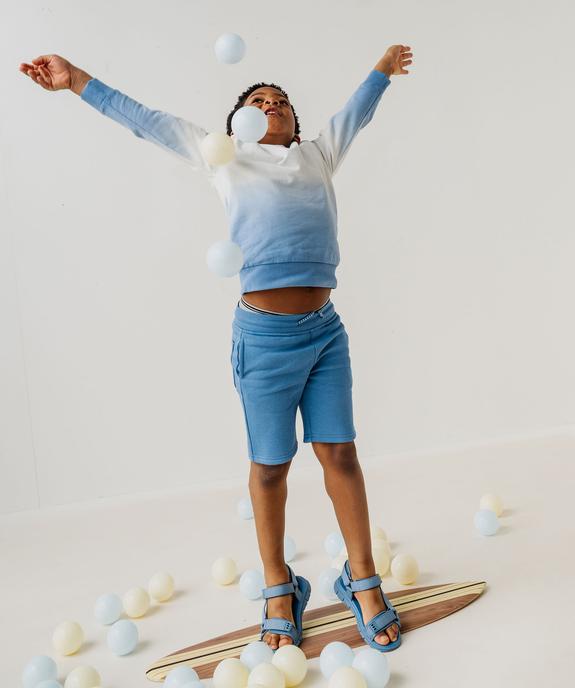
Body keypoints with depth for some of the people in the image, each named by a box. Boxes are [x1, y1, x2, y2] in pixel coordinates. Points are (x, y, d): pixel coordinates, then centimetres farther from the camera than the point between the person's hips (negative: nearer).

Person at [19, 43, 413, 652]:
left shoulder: (318, 155, 21)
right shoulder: (226, 159, 13)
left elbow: (354, 111, 39)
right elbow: (143, 119, 18)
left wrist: (383, 67, 55)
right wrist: (76, 79, 23)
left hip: (326, 330, 3)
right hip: (265, 334, -3)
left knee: (339, 453, 4)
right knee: (270, 466, 4)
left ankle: (362, 580, 17)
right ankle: (279, 588, 21)